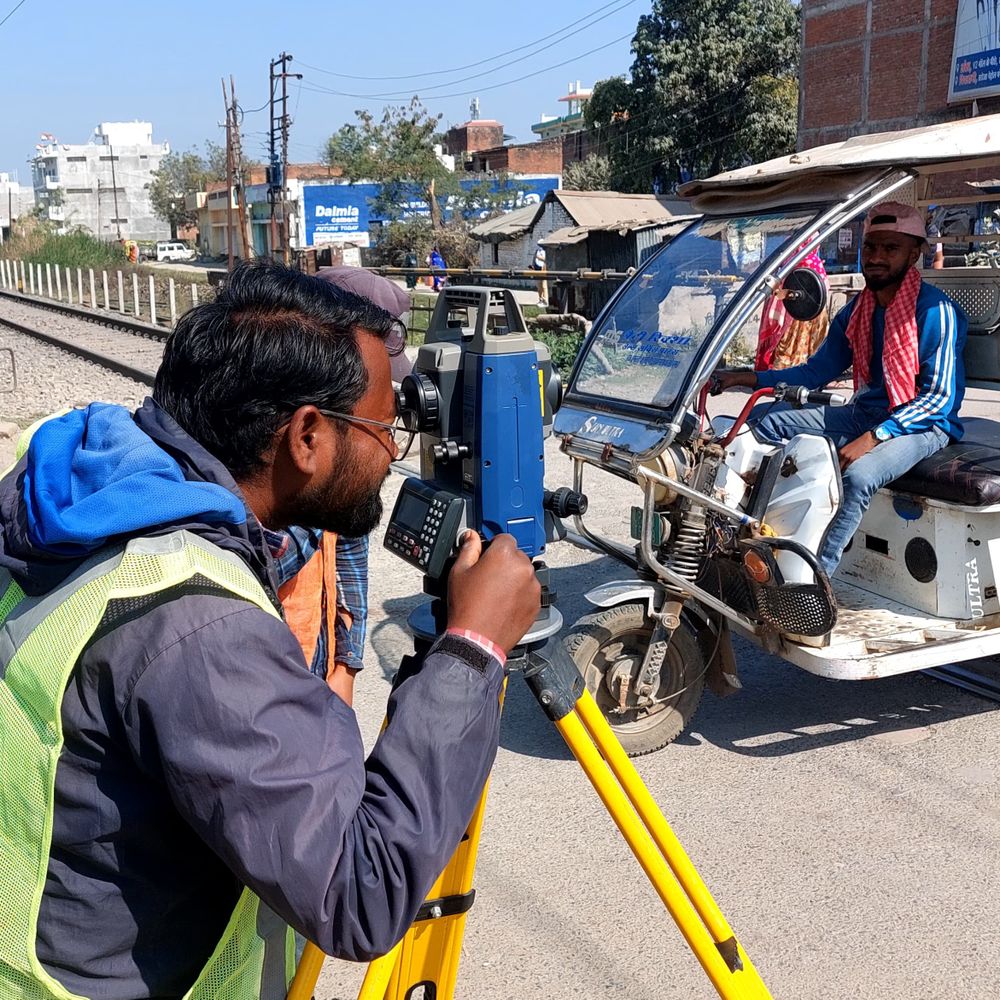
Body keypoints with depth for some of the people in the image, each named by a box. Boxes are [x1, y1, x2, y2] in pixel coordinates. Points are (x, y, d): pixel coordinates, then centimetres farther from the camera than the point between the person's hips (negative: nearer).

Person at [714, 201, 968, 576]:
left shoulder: (935, 311, -15)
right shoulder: (855, 312, 7)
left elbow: (939, 397, -19)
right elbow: (817, 370, 11)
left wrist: (873, 437, -28)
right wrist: (748, 378, -3)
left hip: (922, 425, -8)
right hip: (866, 414, 8)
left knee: (859, 475, -37)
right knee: (770, 425, -2)